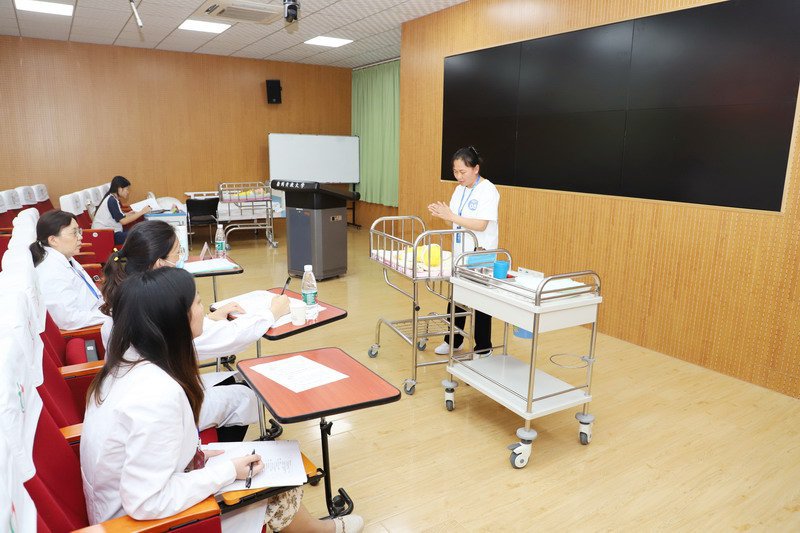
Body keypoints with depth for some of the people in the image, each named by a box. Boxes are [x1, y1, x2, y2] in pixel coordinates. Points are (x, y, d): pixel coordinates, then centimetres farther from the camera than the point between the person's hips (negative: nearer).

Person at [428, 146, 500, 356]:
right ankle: (453, 341, 32)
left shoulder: (488, 191, -15)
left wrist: (451, 216, -26)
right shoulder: (460, 189, 7)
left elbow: (481, 225, -23)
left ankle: (483, 348, 19)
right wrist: (442, 213, -11)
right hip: (460, 253, 7)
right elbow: (456, 220, 10)